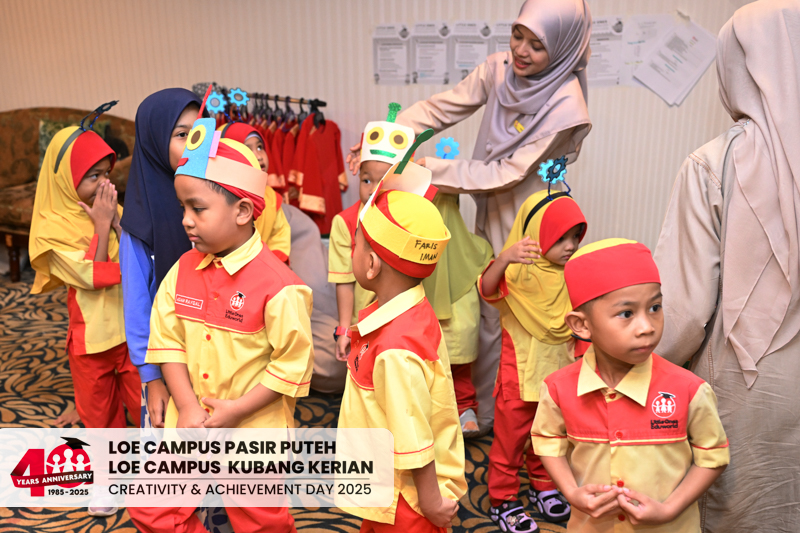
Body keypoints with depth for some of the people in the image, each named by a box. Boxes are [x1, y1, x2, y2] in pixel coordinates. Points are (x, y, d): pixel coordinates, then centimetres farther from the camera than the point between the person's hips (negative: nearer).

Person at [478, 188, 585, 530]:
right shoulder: (519, 271, -19)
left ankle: (543, 488, 44)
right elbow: (488, 289, -40)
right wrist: (504, 257, -57)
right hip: (520, 374, -6)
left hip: (558, 373, 6)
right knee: (510, 436, 9)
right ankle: (502, 500, 27)